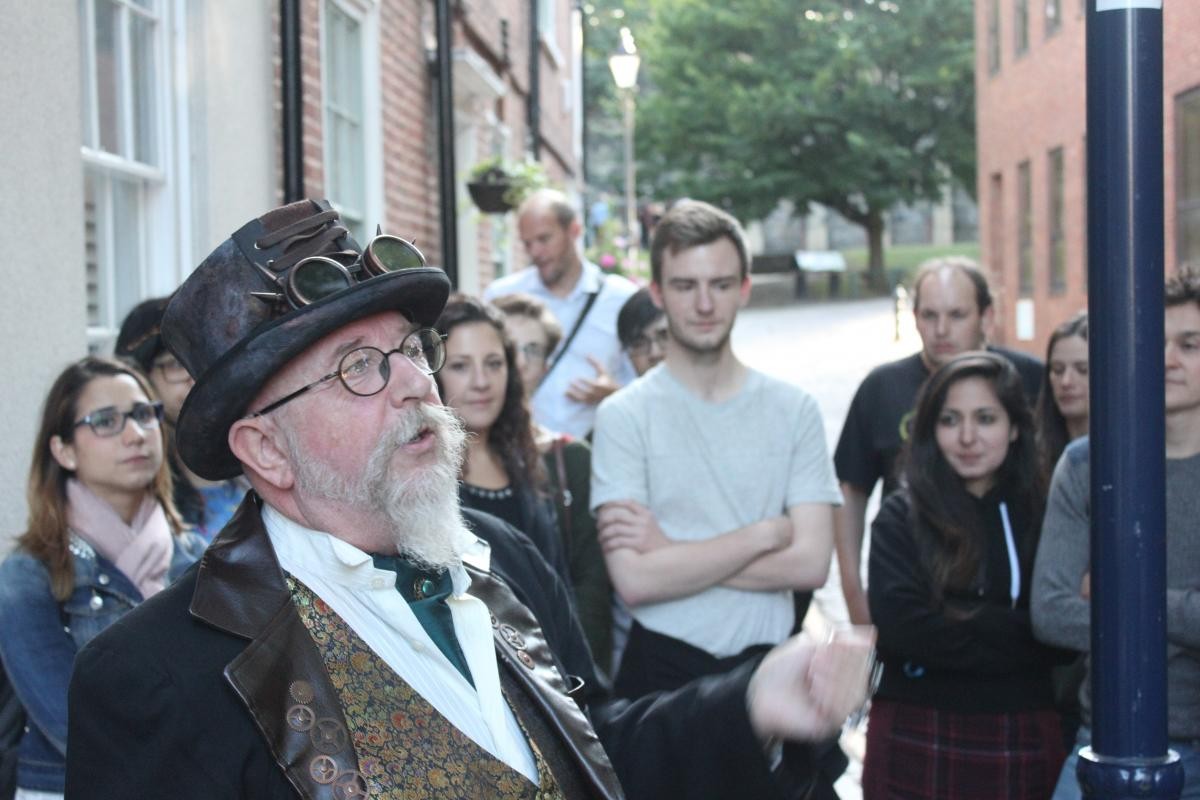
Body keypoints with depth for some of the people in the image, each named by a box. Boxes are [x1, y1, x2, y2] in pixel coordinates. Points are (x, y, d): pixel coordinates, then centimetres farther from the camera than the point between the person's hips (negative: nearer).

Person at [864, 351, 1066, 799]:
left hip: (1023, 745, 1)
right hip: (918, 744, -1)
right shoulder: (901, 517, -1)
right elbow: (900, 623, -14)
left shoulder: (1043, 515, 4)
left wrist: (950, 629, -10)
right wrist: (1016, 630, -9)